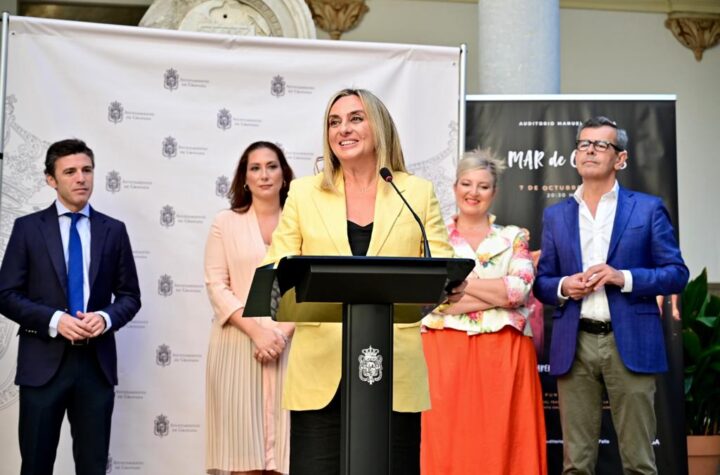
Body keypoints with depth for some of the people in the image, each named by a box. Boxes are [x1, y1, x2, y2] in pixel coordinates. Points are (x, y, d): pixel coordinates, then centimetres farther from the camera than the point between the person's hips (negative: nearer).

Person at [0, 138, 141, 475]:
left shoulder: (113, 230, 8)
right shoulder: (28, 228, 2)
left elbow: (130, 296, 9)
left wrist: (106, 318, -12)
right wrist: (54, 320, -15)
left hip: (96, 363, 2)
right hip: (43, 361, -1)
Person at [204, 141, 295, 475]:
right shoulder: (225, 223, 7)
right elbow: (216, 286, 1)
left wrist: (283, 333, -11)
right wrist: (257, 332, -11)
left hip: (289, 345, 0)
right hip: (238, 344, 0)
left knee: (283, 445, -1)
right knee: (242, 442, -3)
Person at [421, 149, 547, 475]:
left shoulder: (514, 238, 12)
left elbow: (520, 290, -5)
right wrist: (500, 292, -8)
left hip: (504, 354, 1)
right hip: (446, 353, -1)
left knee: (501, 446, -1)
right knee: (448, 445, -3)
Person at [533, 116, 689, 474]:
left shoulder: (647, 208, 6)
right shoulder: (555, 215, 14)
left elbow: (676, 274, 2)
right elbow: (542, 282, 15)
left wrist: (623, 277, -13)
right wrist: (563, 287, -8)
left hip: (630, 344, -2)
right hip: (574, 346, 2)